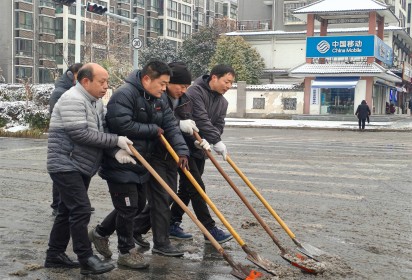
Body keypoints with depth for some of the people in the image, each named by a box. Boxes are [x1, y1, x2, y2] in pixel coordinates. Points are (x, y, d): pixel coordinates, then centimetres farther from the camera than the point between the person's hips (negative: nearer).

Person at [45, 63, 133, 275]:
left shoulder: (96, 102, 13)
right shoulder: (73, 100, -18)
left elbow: (102, 132, 10)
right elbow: (81, 134, -25)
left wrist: (117, 149, -10)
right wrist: (116, 141, -21)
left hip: (81, 168, 10)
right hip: (66, 166, -10)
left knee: (68, 210, 14)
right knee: (81, 210, -11)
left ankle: (55, 255, 23)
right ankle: (86, 260, -5)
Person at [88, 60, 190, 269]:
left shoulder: (158, 101, 8)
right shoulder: (124, 95, -20)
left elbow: (171, 126, 2)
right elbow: (123, 126, -30)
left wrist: (181, 150, -13)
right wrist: (153, 130, -19)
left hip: (140, 164, 9)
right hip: (120, 164, -9)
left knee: (137, 205, 18)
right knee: (128, 208, -1)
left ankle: (100, 233, 35)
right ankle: (126, 252, 17)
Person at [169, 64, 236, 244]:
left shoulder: (222, 102, 10)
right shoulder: (195, 92, -15)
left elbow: (218, 126, -1)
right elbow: (201, 119, -26)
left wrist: (207, 142, -19)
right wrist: (216, 141, -33)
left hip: (199, 150, 8)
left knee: (186, 189, 11)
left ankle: (172, 225, 21)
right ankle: (210, 230, -3)